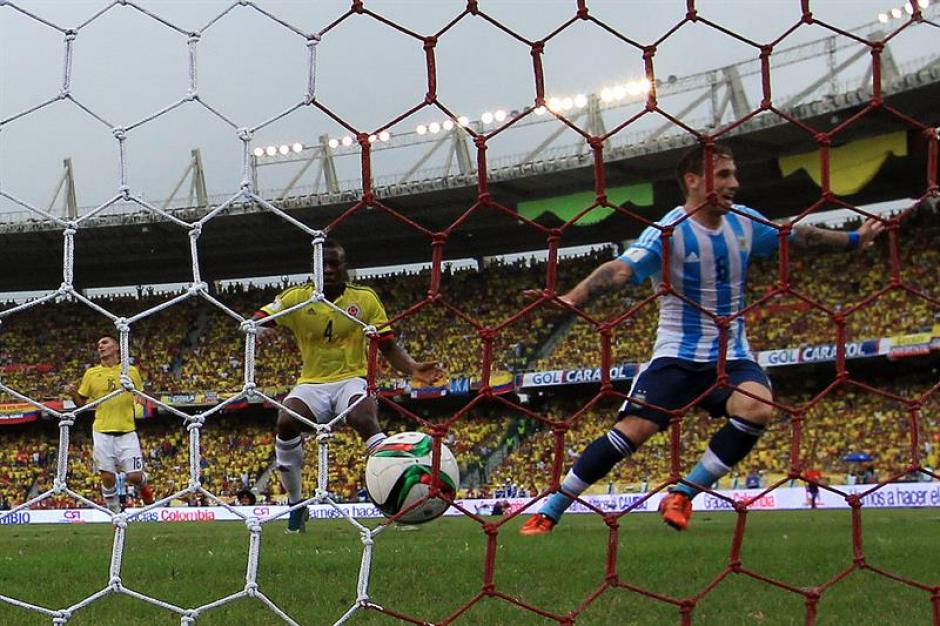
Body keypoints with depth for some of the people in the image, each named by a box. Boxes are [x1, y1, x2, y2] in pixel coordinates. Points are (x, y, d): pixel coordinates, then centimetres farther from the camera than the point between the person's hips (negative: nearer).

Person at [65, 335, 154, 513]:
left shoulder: (131, 371, 5)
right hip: (102, 432, 1)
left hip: (127, 432, 0)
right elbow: (81, 402, 11)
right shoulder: (91, 373, 6)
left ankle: (144, 487, 31)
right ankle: (115, 513, 18)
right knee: (108, 477, -1)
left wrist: (138, 402, -5)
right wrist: (73, 394, -8)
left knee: (134, 476, -5)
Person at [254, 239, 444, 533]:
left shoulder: (365, 298, 2)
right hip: (311, 384, 1)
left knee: (364, 419, -35)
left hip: (352, 379, -1)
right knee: (286, 422, -28)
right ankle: (295, 503, -6)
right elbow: (256, 321, -4)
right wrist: (257, 330, -29)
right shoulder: (297, 297, 2)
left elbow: (388, 346, 3)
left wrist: (413, 368, -16)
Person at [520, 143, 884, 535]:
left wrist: (853, 239, 30)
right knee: (632, 430, -16)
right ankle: (549, 510, -2)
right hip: (677, 354, -4)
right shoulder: (669, 231, -16)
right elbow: (621, 269, -30)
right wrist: (572, 299, -47)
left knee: (757, 407, -26)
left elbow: (796, 235, 21)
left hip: (731, 356, 4)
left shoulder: (744, 222, 3)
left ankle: (682, 495, -12)